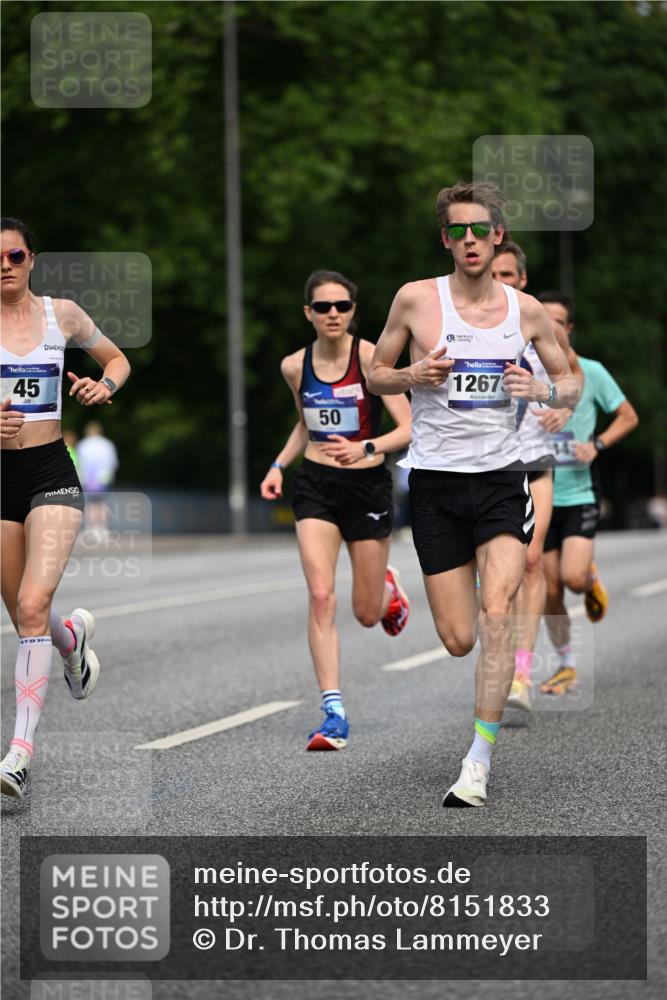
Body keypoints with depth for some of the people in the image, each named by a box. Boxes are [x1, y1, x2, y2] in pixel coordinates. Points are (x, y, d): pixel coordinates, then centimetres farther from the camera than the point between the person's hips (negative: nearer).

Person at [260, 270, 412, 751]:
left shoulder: (370, 357, -12)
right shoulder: (295, 366, 1)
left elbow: (408, 429, -15)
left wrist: (365, 448, -30)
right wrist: (279, 466, 7)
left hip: (368, 486, -2)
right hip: (316, 486, 2)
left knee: (367, 614, 8)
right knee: (321, 597, -16)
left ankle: (389, 589, 47)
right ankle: (335, 714, -13)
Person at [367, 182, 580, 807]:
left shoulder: (526, 310, 3)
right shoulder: (416, 299, -1)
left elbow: (570, 386, 15)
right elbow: (376, 376, 9)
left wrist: (544, 390, -8)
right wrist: (413, 375, -13)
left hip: (501, 478, 0)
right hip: (436, 481, 0)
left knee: (495, 614, -20)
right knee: (458, 641, -2)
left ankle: (478, 764, -16)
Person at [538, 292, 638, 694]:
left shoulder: (590, 372, -4)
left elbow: (628, 417, 6)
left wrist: (597, 444, -10)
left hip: (579, 493, -2)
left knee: (574, 577, -19)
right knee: (550, 591, 4)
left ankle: (592, 578, 18)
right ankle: (567, 666, 22)